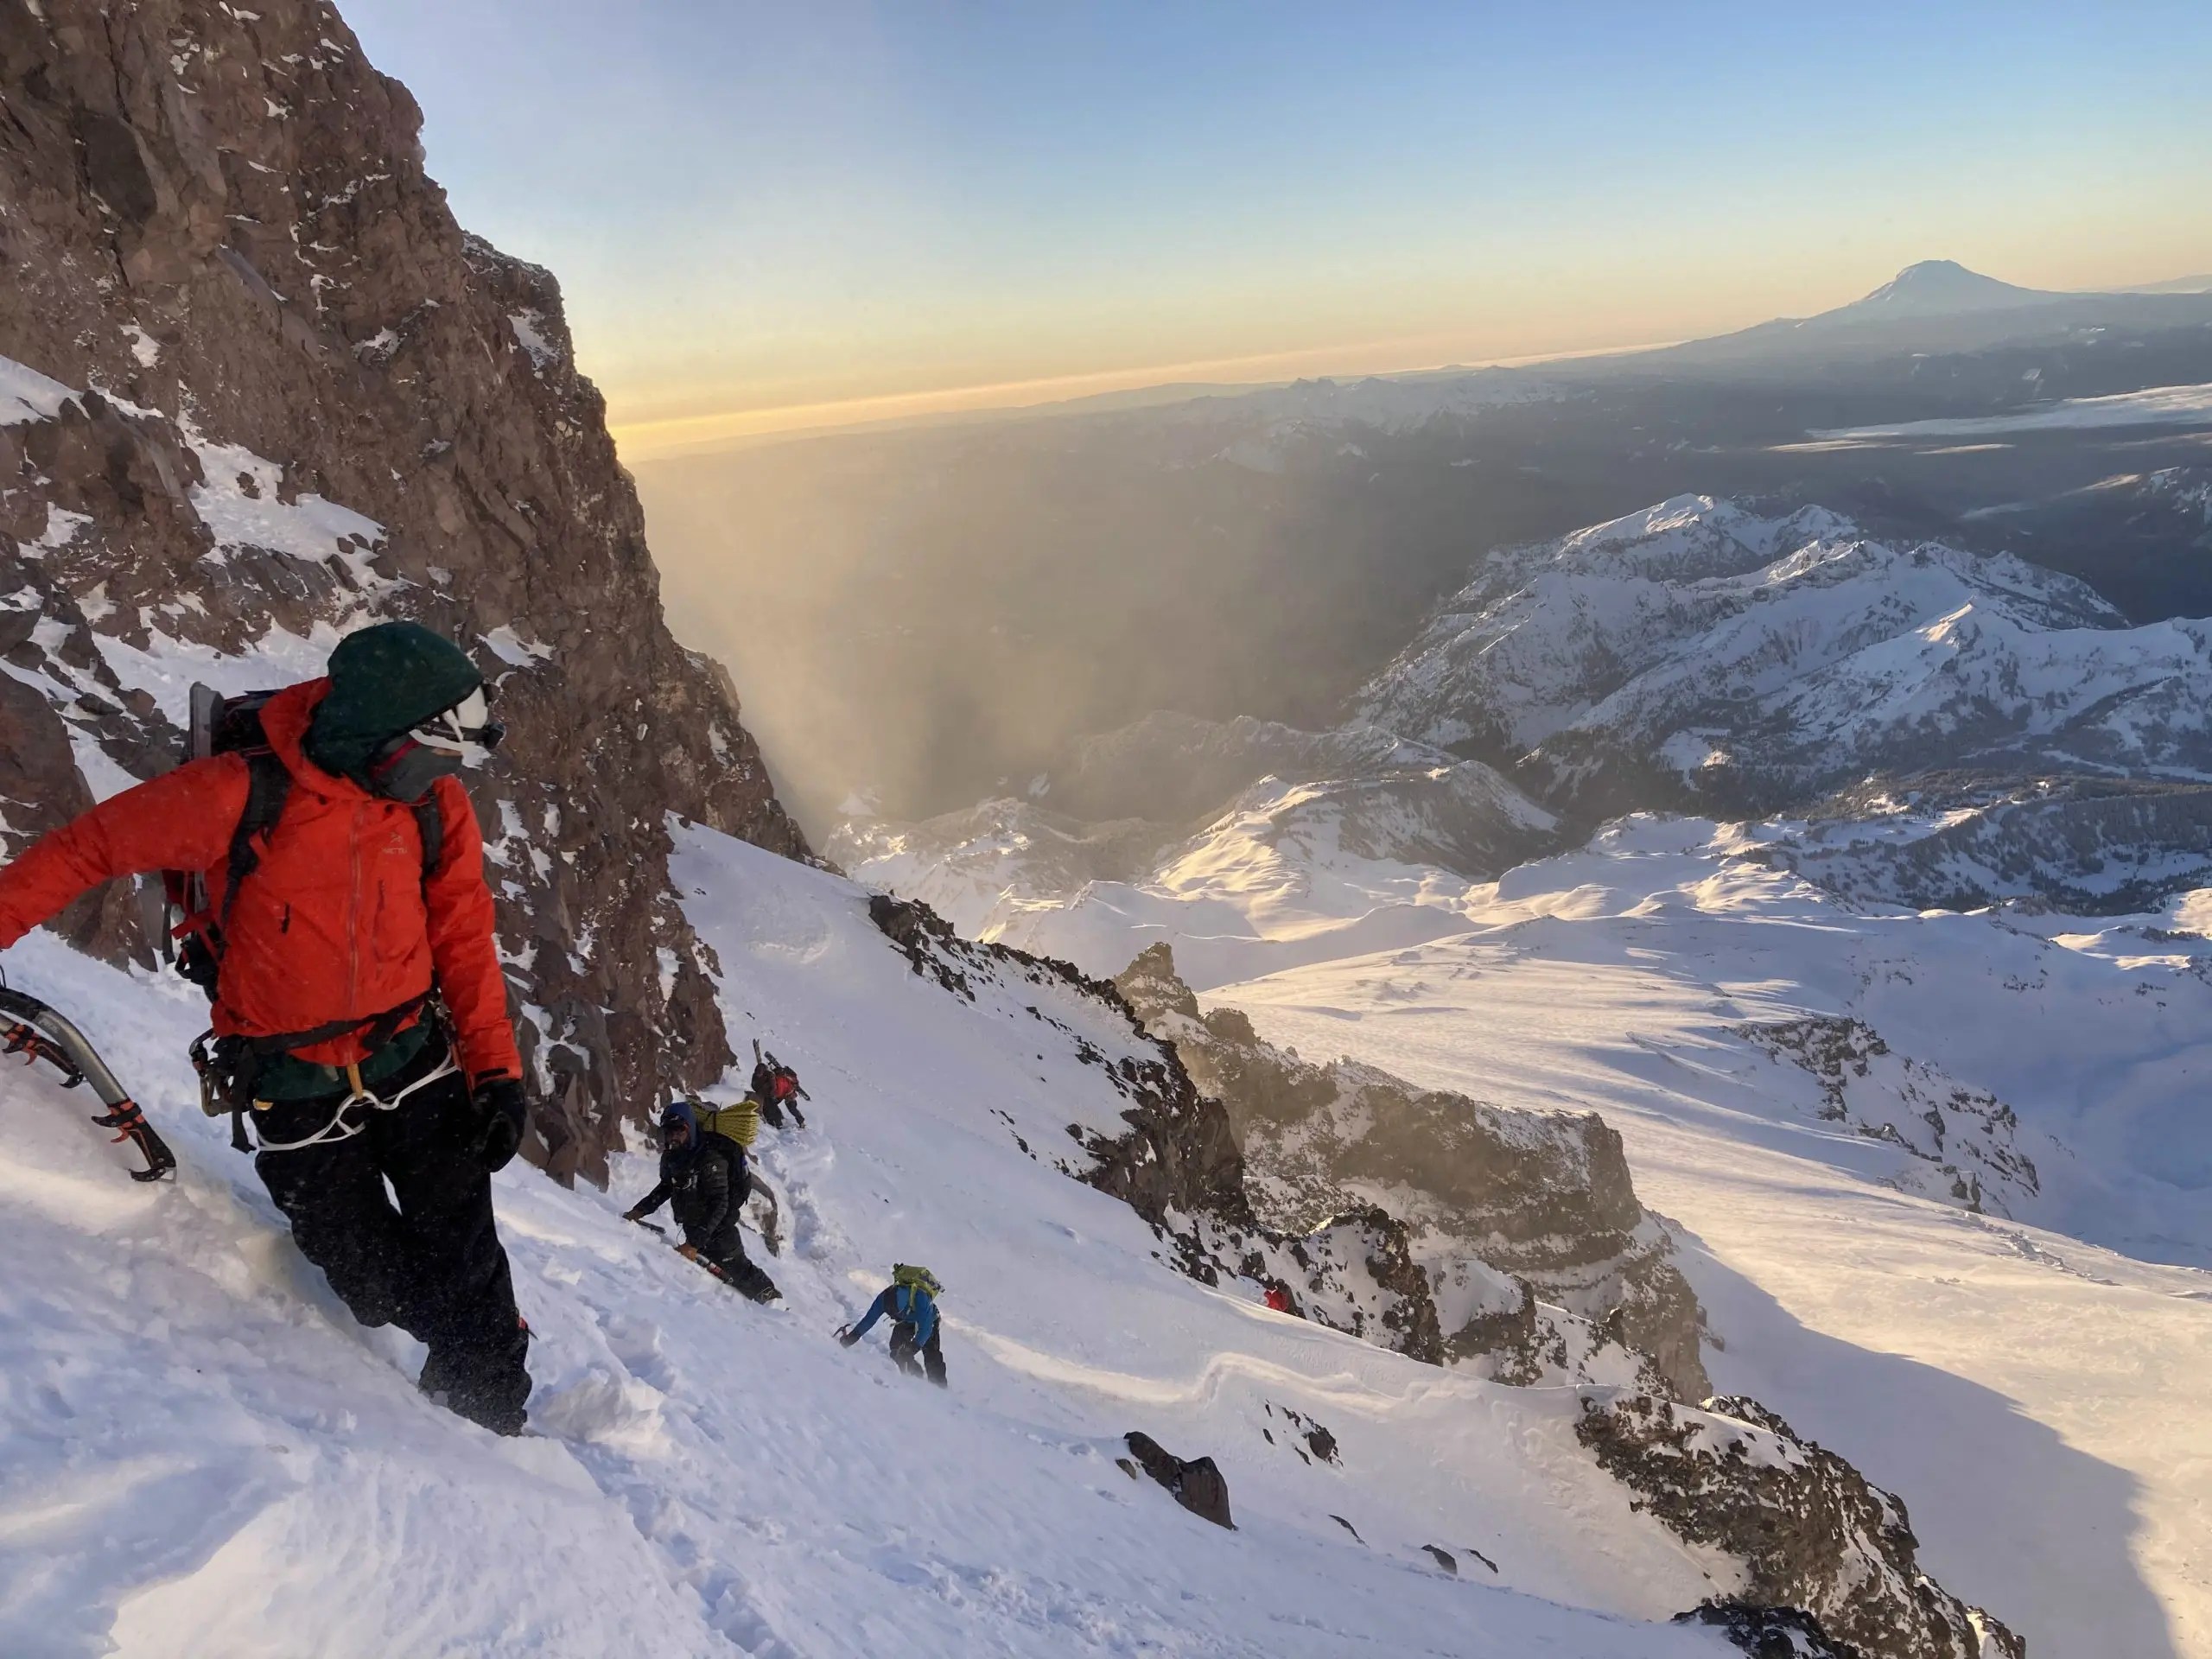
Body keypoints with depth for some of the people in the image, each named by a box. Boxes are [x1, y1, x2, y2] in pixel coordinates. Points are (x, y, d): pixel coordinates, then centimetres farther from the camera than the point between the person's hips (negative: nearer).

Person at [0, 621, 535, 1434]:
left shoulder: (439, 805, -8)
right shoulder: (237, 796, -20)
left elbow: (463, 939, -2)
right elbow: (88, 847, -8)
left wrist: (496, 1068, -6)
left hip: (413, 1057, 2)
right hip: (294, 1084, -2)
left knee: (464, 1254, -1)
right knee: (373, 1280, 4)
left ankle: (491, 1421, 16)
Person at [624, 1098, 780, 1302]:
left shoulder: (711, 1161, -28)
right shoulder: (671, 1156, -4)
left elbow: (719, 1206, -31)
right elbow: (667, 1187, 15)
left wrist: (694, 1244, -35)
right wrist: (640, 1210, 3)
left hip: (717, 1229, -8)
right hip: (693, 1228, 8)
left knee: (736, 1269, 1)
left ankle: (772, 1299, 23)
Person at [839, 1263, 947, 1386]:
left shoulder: (920, 1297, -46)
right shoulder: (886, 1296, -33)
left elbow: (925, 1328, -43)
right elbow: (870, 1319, -24)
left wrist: (913, 1347, -51)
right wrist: (852, 1337, -28)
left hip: (928, 1320, -4)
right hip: (905, 1321, 4)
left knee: (931, 1356, -16)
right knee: (897, 1347, -13)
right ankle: (915, 1379, 2)